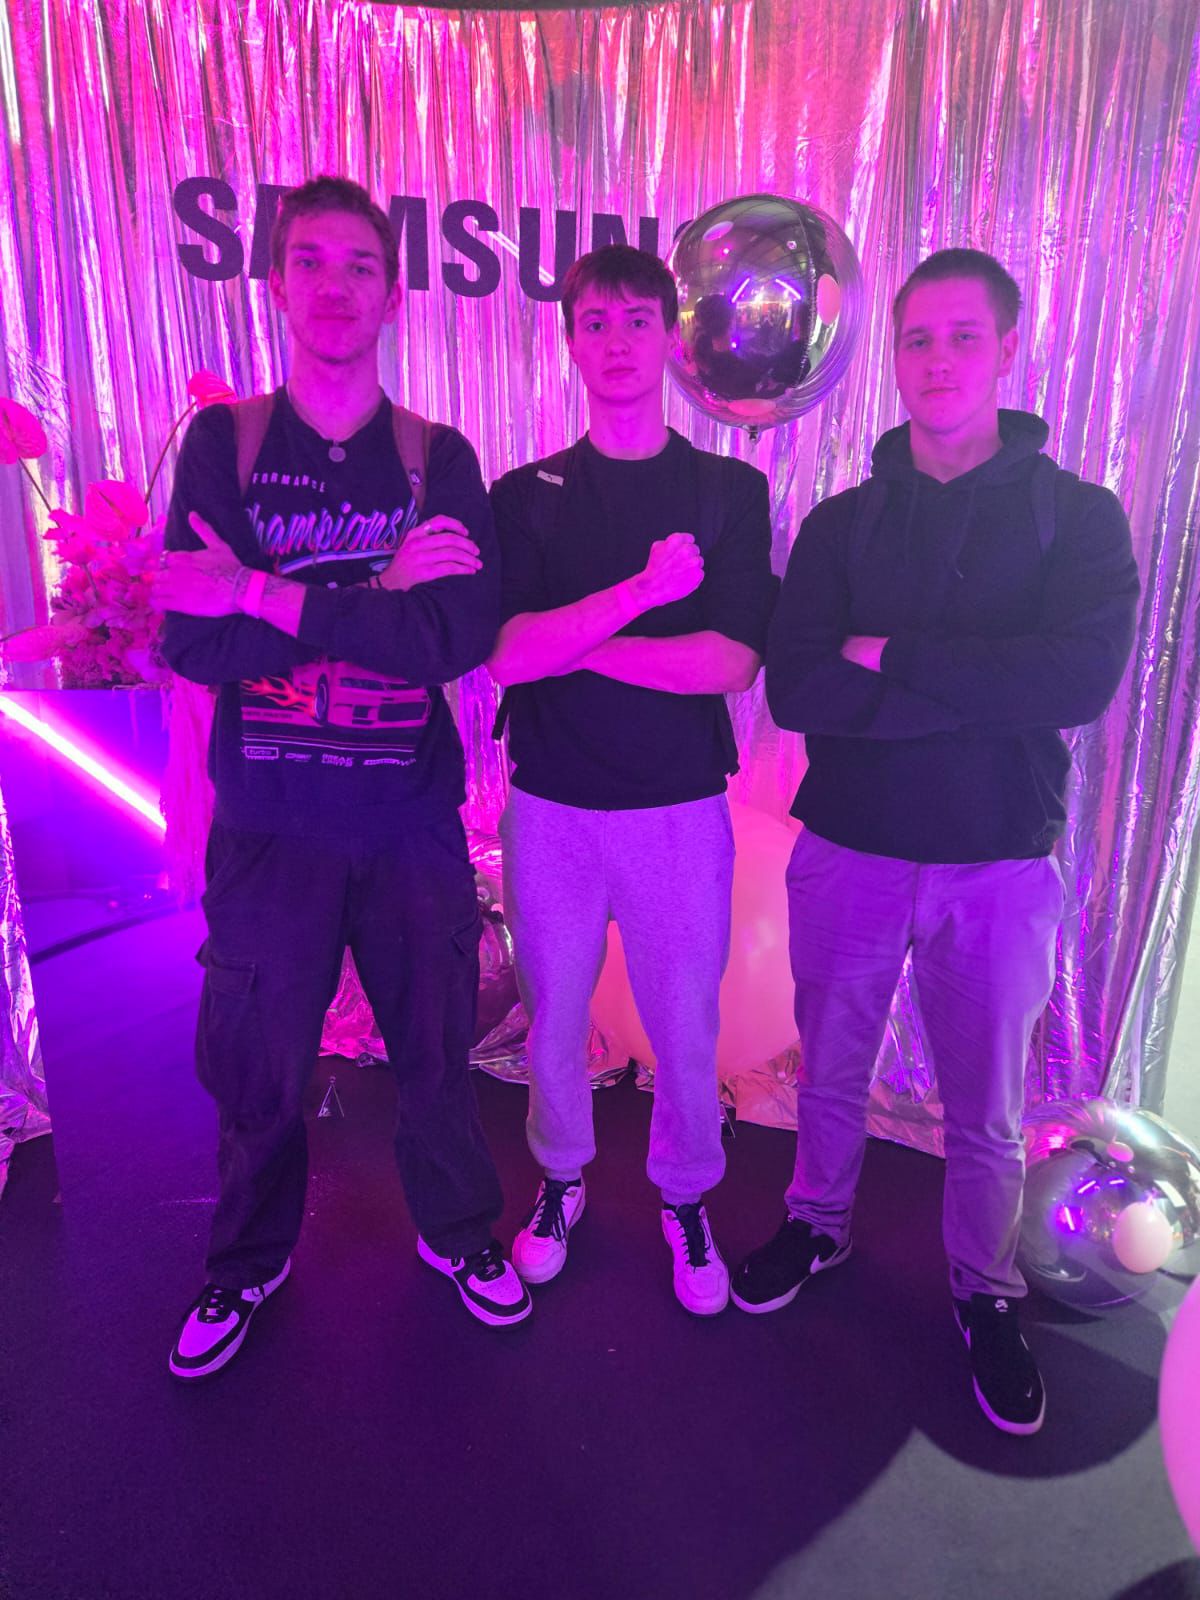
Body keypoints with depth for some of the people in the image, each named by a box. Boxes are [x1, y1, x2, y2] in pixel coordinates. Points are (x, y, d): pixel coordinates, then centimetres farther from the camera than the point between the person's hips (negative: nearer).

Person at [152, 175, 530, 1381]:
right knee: (254, 1065, 13)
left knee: (435, 1049, 13)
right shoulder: (222, 444, 2)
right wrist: (381, 602, -18)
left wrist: (269, 597, -19)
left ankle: (459, 1234, 40)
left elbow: (462, 636, -15)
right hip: (269, 821, 1)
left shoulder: (438, 461, 1)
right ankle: (247, 1261, 41)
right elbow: (192, 640, -11)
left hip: (410, 816, 0)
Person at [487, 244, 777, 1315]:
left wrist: (571, 642, -12)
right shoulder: (527, 495, 3)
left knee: (685, 1028, 10)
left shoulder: (730, 491, 2)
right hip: (552, 806, 1)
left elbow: (731, 662, -11)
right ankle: (561, 1177, 41)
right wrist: (640, 592, -21)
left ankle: (686, 1198, 36)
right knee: (554, 1016, 15)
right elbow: (505, 654, -11)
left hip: (681, 808, 0)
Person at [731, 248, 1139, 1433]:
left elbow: (1083, 677, -20)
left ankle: (985, 1296, 39)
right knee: (830, 1077, 19)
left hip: (999, 866, -1)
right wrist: (986, 688, -18)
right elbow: (794, 692, -14)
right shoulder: (841, 524, 2)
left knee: (983, 1114, 14)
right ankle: (818, 1226, 45)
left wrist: (892, 658, -18)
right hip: (849, 853, 1)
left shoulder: (1077, 515, -1)